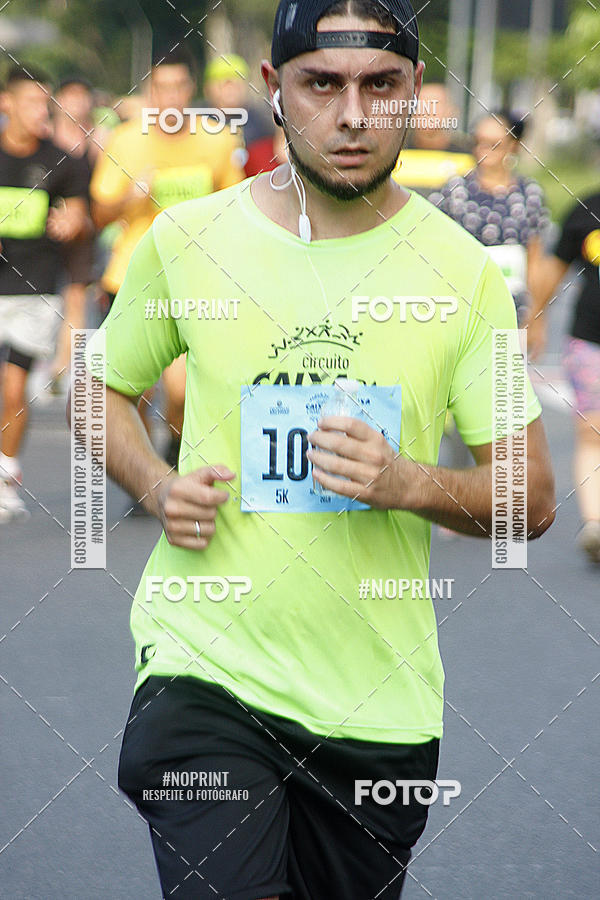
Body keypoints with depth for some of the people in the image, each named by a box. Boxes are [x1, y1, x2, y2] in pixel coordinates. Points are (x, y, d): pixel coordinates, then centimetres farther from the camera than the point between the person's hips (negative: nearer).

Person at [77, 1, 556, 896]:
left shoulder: (463, 273, -1)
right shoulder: (185, 240, 0)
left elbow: (532, 500, 2)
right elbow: (108, 389, 16)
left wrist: (409, 484, -18)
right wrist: (156, 485, -5)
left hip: (379, 700, 2)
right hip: (204, 662, -2)